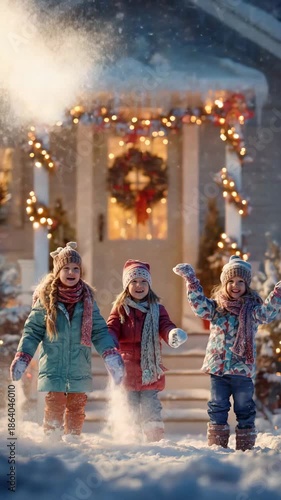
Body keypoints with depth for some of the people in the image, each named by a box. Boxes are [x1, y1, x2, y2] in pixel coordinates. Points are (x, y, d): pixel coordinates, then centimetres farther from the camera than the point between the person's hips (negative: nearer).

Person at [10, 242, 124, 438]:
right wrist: (22, 357, -6)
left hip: (79, 368, 2)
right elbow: (33, 330, 4)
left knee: (76, 410, 8)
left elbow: (99, 330, 7)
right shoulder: (46, 297, 0)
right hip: (53, 367, -2)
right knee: (54, 408, -6)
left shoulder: (87, 298, 5)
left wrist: (111, 355, -7)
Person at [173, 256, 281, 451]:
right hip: (218, 368, 1)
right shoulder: (216, 307, 5)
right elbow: (199, 305, -9)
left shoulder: (252, 308, 1)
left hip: (243, 369, -1)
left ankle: (246, 448, 11)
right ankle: (217, 447, 12)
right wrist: (191, 280, -18)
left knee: (245, 410, 4)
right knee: (218, 409, 6)